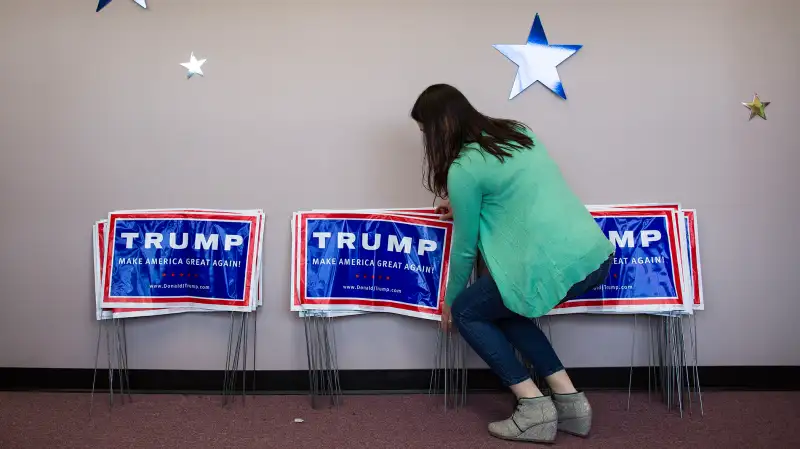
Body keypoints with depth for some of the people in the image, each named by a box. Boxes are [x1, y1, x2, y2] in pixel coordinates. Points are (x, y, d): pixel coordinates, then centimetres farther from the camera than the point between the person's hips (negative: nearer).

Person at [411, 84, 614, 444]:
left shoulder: (463, 168, -7)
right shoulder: (517, 132, 16)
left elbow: (465, 247, 3)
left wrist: (450, 301, 19)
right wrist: (465, 208, 38)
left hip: (556, 266, -9)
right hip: (596, 256, 9)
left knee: (467, 312, 12)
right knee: (503, 308, 26)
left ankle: (534, 409, 9)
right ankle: (570, 401, 22)